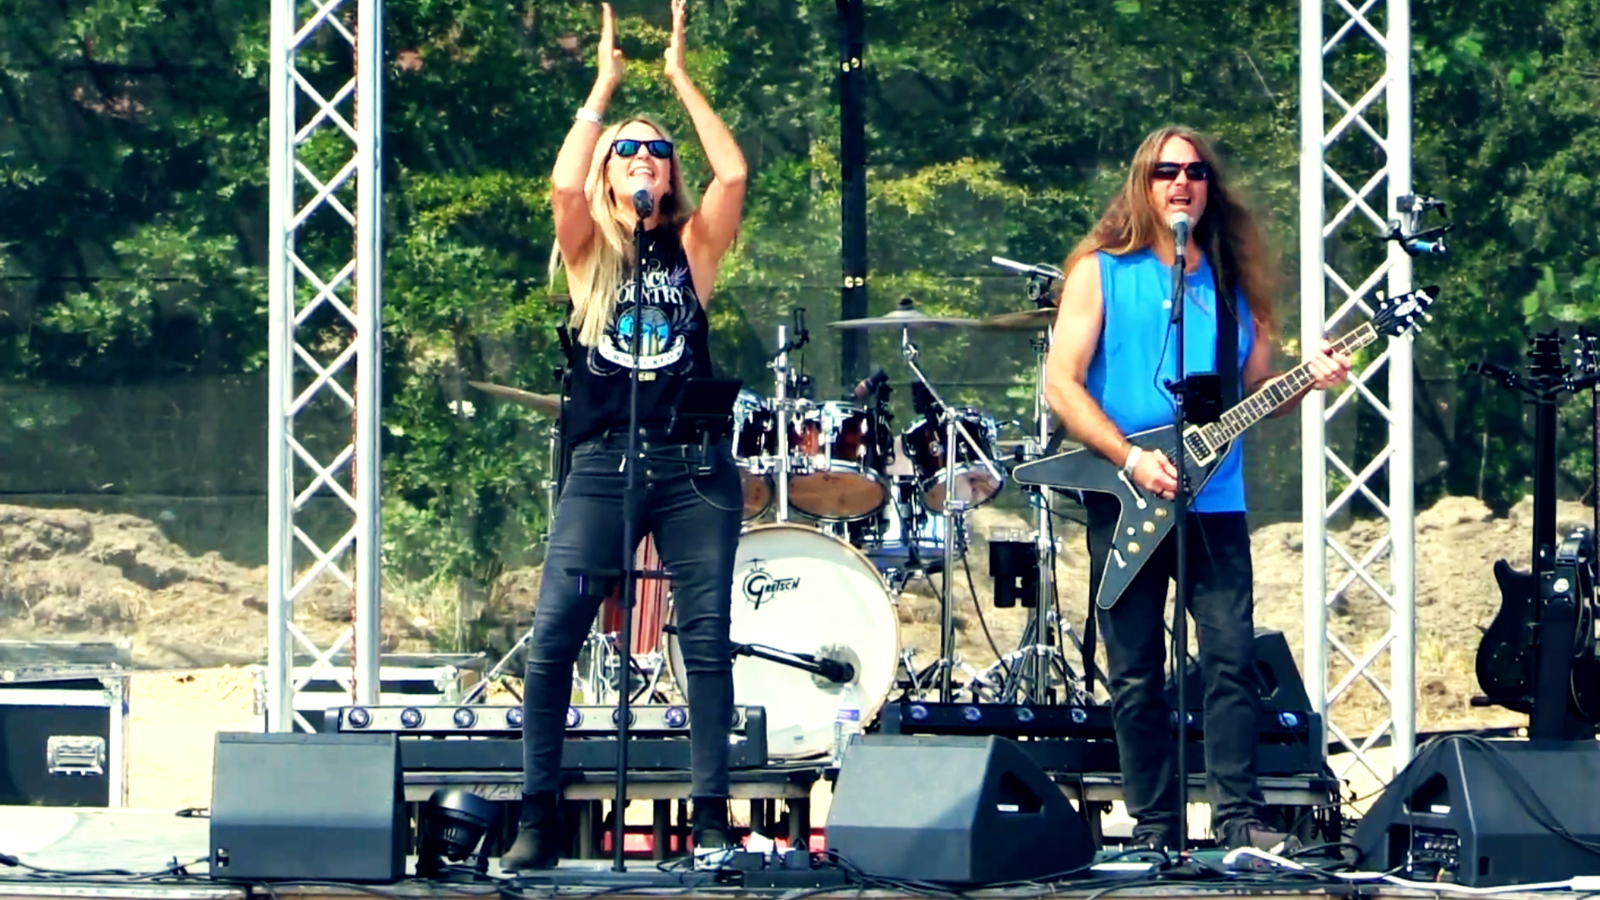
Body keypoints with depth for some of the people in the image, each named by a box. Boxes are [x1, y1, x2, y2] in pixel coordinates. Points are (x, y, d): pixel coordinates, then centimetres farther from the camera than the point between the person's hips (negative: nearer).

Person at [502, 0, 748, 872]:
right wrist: (604, 84, -3)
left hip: (693, 467, 1)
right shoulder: (589, 251, 9)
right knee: (552, 637, -8)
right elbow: (562, 185, -10)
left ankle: (710, 815, 2)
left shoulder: (692, 248, 11)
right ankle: (538, 819, -3)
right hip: (602, 465, -1)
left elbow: (733, 176, -5)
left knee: (707, 639, -3)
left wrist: (681, 79, 1)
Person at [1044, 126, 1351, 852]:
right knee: (1136, 676, 0)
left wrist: (1307, 380, -6)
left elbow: (1255, 390, 16)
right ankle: (1155, 829, 6)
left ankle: (1239, 818, -4)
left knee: (1232, 656, -8)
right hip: (1124, 501, -2)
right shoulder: (1101, 273, 3)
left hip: (1214, 500, 2)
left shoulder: (1233, 282, 13)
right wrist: (1131, 459, -14)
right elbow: (1061, 382, -4)